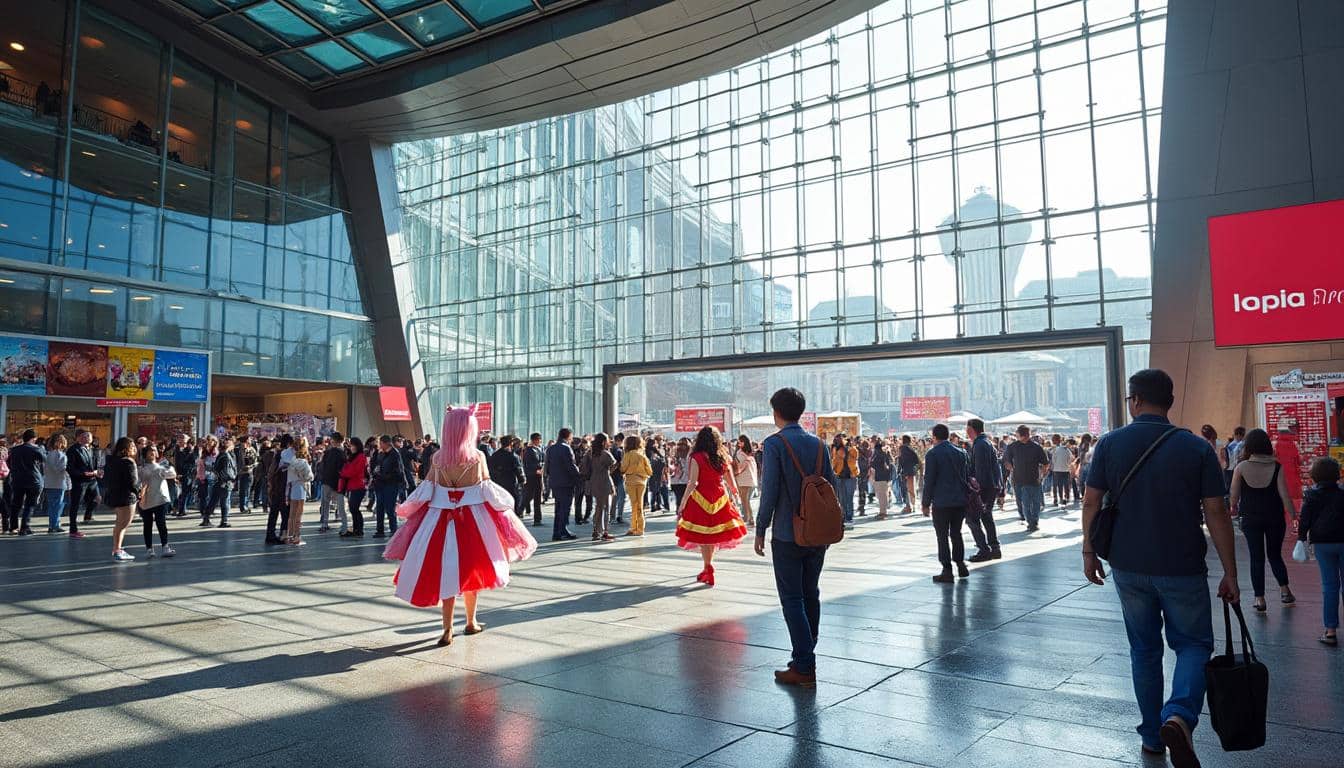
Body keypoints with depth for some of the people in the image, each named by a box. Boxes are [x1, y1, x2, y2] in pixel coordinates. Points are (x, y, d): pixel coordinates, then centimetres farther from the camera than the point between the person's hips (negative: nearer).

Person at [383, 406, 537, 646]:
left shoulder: (438, 457, -1)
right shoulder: (478, 456, -6)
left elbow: (427, 490, 2)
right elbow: (487, 490, -1)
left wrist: (405, 509, 15)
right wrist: (506, 503, 15)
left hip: (441, 517, 1)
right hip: (472, 518, -1)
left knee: (446, 571, 4)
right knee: (471, 569, 12)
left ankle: (447, 629, 1)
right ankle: (471, 622, 24)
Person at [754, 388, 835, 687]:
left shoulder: (774, 444, -11)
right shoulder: (818, 444, 6)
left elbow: (769, 492, -16)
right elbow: (832, 484, 7)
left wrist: (761, 530, -6)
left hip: (787, 535, -6)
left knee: (792, 599, 0)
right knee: (811, 594, 16)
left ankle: (804, 668, 0)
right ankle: (806, 656, 26)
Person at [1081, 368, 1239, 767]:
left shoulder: (1109, 444, -3)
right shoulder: (1197, 448, -6)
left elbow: (1091, 502, -2)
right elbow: (1216, 513, -6)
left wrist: (1089, 552, 9)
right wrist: (1230, 574, 1)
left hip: (1129, 567, 2)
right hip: (1182, 569, -2)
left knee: (1144, 649, 15)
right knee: (1193, 644, 13)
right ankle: (1179, 716, -12)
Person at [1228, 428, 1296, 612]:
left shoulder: (1241, 468, -9)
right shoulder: (1276, 467, -7)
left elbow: (1234, 494, -4)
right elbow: (1284, 494, -8)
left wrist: (1234, 507, 15)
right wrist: (1293, 513, 2)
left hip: (1250, 519, -1)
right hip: (1275, 518, 1)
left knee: (1257, 558, 6)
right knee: (1275, 555, 20)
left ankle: (1260, 599, 5)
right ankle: (1284, 590, 14)